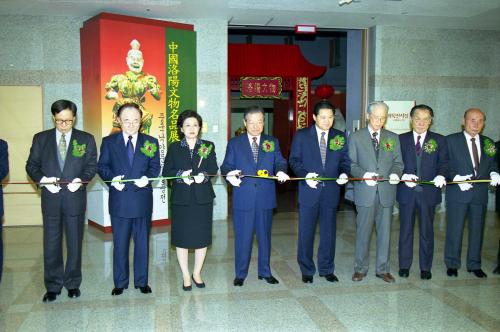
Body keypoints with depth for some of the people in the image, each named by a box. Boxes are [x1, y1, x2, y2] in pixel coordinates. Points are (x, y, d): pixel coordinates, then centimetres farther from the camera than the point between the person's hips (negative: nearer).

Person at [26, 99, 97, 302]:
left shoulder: (86, 139, 4)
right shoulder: (40, 138, 7)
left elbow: (91, 165, 2)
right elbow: (31, 165, 6)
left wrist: (81, 179, -16)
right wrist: (43, 179, -13)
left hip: (75, 197, -1)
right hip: (50, 198, 1)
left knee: (74, 242, 8)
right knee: (51, 243, 6)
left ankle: (73, 283, 22)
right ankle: (52, 286, 18)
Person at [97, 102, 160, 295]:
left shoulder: (150, 142, 5)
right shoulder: (109, 142, 5)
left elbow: (155, 167, 4)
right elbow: (102, 166, 4)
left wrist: (147, 177, -17)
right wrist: (112, 178, -15)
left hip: (143, 200, 1)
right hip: (119, 201, 0)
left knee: (142, 243, 10)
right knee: (120, 244, 9)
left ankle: (142, 281, 24)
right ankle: (120, 282, 23)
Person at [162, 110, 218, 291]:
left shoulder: (208, 146, 5)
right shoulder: (174, 147, 5)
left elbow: (214, 169, -1)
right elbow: (166, 171, 0)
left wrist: (204, 175, -21)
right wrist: (181, 175, -17)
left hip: (203, 198, 1)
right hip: (181, 198, 0)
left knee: (202, 236, 7)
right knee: (182, 237, 4)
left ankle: (197, 273, 24)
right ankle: (186, 276, 19)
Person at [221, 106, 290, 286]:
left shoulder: (272, 142, 9)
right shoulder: (234, 143, 5)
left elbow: (280, 162, 2)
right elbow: (226, 166, 2)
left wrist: (281, 171, -21)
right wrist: (229, 174, -21)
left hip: (265, 198, 2)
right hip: (243, 198, -2)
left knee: (264, 235, 13)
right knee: (242, 237, 6)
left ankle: (265, 272, 29)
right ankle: (240, 273, 21)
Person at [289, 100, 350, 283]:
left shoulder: (340, 137, 7)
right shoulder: (301, 135, 0)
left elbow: (345, 160, 9)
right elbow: (294, 160, -1)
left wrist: (344, 173, -12)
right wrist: (305, 174, -18)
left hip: (331, 191, 2)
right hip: (309, 191, -2)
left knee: (329, 232, 10)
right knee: (306, 233, 6)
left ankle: (327, 269, 25)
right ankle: (307, 270, 21)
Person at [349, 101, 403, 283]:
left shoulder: (393, 138, 12)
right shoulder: (356, 137, 4)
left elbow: (398, 162, 11)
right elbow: (351, 163, 0)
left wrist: (395, 173, -11)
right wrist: (363, 174, -17)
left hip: (386, 192, 3)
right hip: (365, 192, -2)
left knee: (385, 231, 8)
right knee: (363, 231, 4)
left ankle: (382, 269, 21)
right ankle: (360, 268, 17)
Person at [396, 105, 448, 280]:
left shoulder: (439, 140, 5)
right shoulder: (401, 139, 5)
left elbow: (444, 163, 0)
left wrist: (441, 175, -21)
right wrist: (403, 175, -18)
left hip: (429, 192, 0)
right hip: (407, 191, 0)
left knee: (427, 231, 8)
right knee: (405, 229, 10)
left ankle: (425, 267, 21)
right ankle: (404, 265, 22)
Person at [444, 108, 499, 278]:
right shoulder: (451, 140, -1)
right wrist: (456, 178, -18)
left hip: (480, 194, 4)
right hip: (457, 192, -3)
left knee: (477, 230, 11)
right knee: (454, 230, 2)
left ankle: (474, 264, 25)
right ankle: (452, 264, 16)